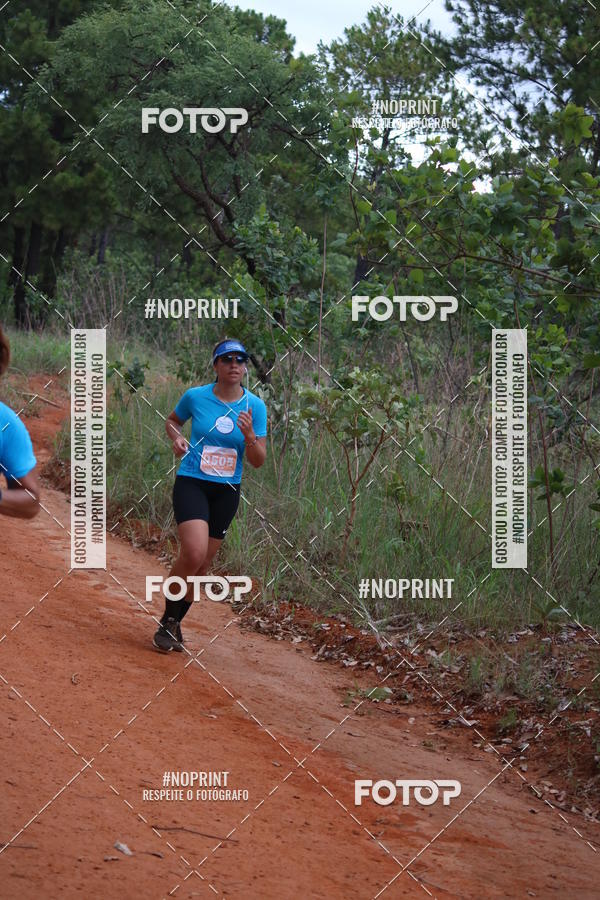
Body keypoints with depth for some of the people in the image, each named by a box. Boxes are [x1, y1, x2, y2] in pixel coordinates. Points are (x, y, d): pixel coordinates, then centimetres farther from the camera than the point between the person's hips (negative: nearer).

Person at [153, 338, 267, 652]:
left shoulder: (255, 406, -1)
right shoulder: (196, 397, -4)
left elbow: (258, 461, -1)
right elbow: (172, 421, 17)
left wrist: (249, 435, -20)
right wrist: (176, 438, -5)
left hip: (227, 491, 3)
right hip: (192, 483, -3)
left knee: (202, 564, 7)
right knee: (194, 552, -23)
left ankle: (174, 624, 27)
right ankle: (167, 622, -5)